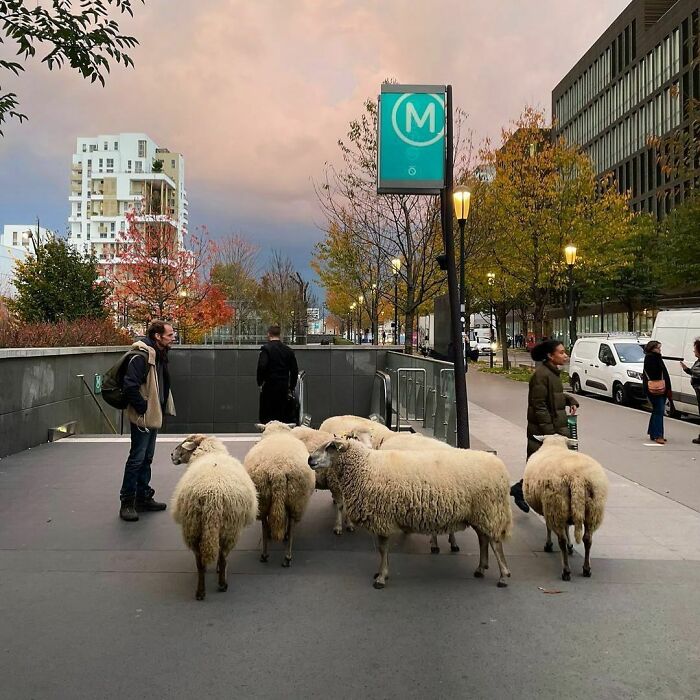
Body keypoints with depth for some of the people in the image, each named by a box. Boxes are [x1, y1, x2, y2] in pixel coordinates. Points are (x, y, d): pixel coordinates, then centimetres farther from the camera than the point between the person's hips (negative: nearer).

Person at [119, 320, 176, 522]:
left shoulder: (160, 355, 11)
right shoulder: (142, 356, -19)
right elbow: (130, 385, -26)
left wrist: (164, 407, 12)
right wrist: (142, 408, -20)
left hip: (154, 416, 10)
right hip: (143, 418, -10)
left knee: (146, 458, 17)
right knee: (137, 459, -3)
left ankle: (143, 497, 27)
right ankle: (127, 503, 7)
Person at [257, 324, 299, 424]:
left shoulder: (266, 348, -7)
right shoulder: (288, 350, 8)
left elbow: (261, 366, -19)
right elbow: (294, 370, 10)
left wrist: (260, 382, -7)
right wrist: (291, 387, 16)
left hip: (269, 386, -5)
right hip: (284, 387, 5)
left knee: (266, 416, 0)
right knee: (283, 414, 10)